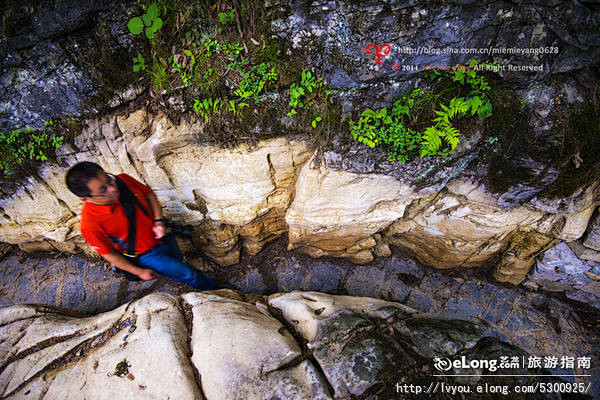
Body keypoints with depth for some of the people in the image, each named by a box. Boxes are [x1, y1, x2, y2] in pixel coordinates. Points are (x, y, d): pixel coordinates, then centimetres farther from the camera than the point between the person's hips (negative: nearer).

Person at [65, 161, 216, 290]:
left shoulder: (123, 180, -23)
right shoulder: (91, 224, -33)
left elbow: (149, 194, -3)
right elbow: (109, 254, -18)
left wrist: (158, 221, -16)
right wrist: (139, 272, -8)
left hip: (162, 237, 5)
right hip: (145, 255, -4)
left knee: (177, 259, 32)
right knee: (187, 274, 9)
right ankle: (211, 287, 38)